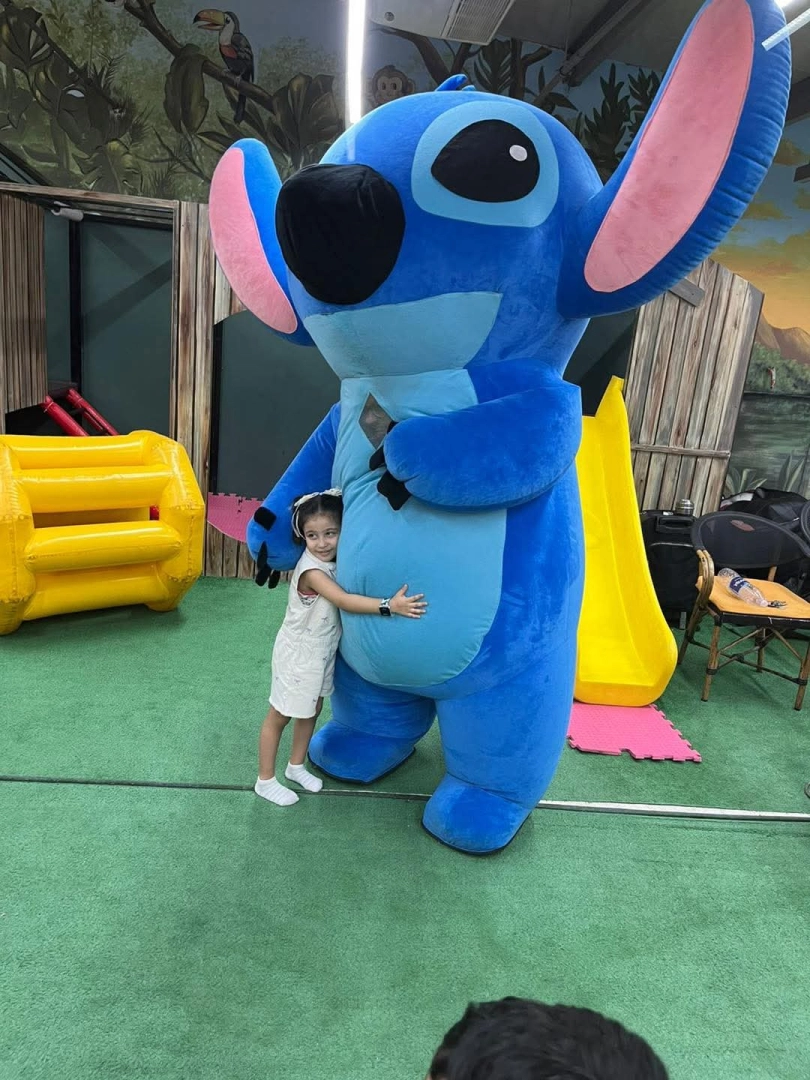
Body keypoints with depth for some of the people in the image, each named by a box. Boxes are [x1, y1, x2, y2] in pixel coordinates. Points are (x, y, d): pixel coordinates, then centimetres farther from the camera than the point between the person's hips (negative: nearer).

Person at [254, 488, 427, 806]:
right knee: (279, 716, 9)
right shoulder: (312, 570, -30)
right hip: (298, 654, -8)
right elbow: (345, 601, -41)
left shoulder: (339, 561, -6)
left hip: (322, 652, 8)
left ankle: (296, 766, 43)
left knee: (312, 709, 22)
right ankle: (265, 780, 25)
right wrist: (389, 606, -48)